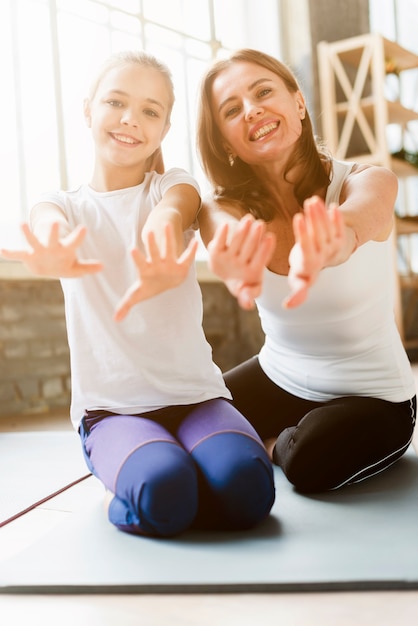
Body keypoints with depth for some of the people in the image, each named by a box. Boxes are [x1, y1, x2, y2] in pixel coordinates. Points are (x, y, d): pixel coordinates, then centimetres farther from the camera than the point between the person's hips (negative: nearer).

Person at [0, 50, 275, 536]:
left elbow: (172, 210, -22)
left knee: (244, 487, -27)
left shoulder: (173, 186, 5)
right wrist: (53, 255, -48)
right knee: (163, 491, -31)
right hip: (110, 407, -1)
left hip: (195, 394, 1)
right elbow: (50, 222, -20)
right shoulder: (65, 204, 6)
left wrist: (163, 225, -49)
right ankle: (139, 481, 3)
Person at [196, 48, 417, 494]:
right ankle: (278, 441, 20)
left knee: (309, 460, -32)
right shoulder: (224, 207, -12)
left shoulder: (367, 183, -18)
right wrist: (232, 264, -63)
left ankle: (276, 446, 4)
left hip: (372, 394, -3)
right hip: (277, 379, 4)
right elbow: (226, 237, -36)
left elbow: (353, 220, -43)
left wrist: (327, 247, -69)